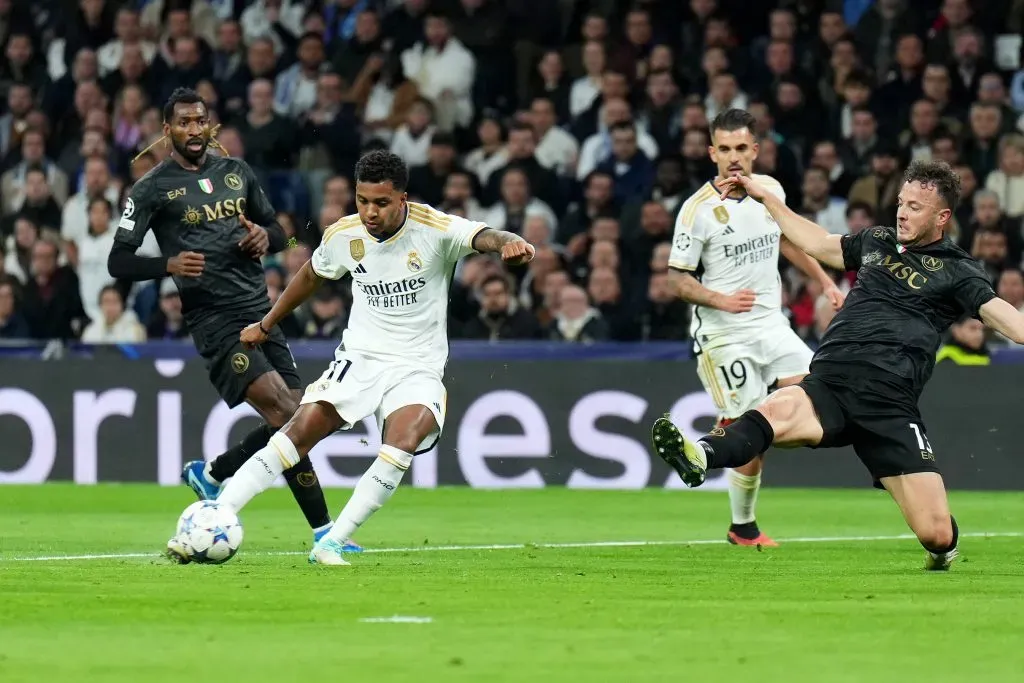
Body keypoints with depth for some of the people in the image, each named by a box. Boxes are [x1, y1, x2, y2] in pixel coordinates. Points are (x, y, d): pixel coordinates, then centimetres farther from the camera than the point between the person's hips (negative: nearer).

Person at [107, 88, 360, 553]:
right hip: (214, 319, -6)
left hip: (261, 310, 6)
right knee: (285, 412, -20)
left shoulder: (236, 172, 15)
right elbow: (118, 261, -3)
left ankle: (211, 473, 24)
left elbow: (278, 233, 24)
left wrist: (264, 236, -1)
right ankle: (324, 532, -17)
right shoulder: (153, 188, 0)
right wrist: (169, 264, -21)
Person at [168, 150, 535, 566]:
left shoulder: (435, 229, -14)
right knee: (300, 430, -18)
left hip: (417, 370, -2)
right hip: (358, 359, 2)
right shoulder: (342, 235, -2)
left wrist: (509, 243, -57)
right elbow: (311, 276, 18)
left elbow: (485, 237, -32)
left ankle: (331, 544, -23)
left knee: (404, 440, -31)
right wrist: (266, 325, 29)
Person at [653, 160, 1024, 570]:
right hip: (828, 383, 3)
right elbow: (817, 244, 42)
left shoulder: (956, 271, 9)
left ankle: (941, 550, 27)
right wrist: (765, 198, 46)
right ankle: (700, 457, -63)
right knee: (779, 410, -34)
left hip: (888, 402, -3)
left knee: (936, 533, -11)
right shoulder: (878, 241, 24)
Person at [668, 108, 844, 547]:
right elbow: (677, 279, -9)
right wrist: (721, 300, -25)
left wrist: (825, 282, 24)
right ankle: (742, 528, 9)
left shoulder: (770, 190, 4)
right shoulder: (698, 209, -13)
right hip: (724, 334, -6)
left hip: (770, 322, 6)